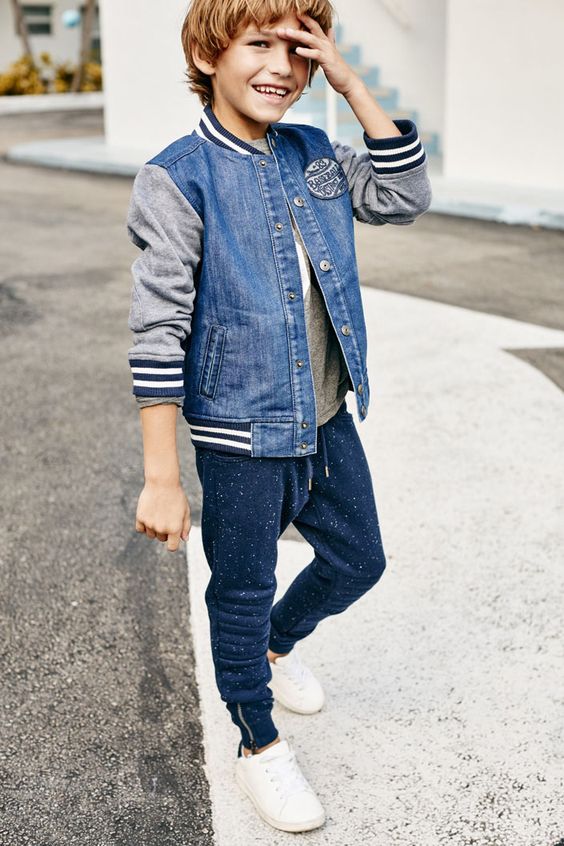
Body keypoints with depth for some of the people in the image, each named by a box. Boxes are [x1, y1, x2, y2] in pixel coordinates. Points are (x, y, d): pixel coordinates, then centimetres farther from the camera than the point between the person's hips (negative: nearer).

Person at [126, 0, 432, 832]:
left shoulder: (314, 155, 4)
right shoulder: (177, 179, -16)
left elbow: (407, 196, 1)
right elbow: (158, 333, -19)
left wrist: (351, 84, -8)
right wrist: (162, 476, -21)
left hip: (328, 421, 7)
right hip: (242, 437, -6)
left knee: (357, 560, 22)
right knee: (242, 593, 11)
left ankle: (277, 646, 52)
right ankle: (259, 746, 35)